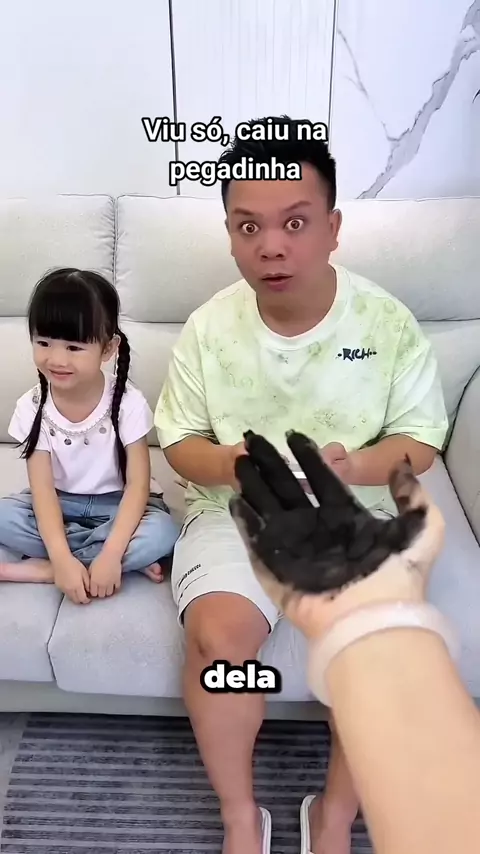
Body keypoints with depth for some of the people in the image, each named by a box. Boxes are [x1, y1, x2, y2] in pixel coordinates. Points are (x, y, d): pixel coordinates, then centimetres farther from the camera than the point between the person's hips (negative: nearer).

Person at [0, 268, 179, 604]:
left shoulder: (127, 402, -19)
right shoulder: (32, 407, -12)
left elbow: (138, 484, -20)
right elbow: (42, 488, -17)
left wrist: (111, 555, -32)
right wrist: (62, 557, -31)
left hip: (117, 506, -2)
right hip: (59, 505, 3)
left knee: (162, 532, -31)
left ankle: (38, 568, -22)